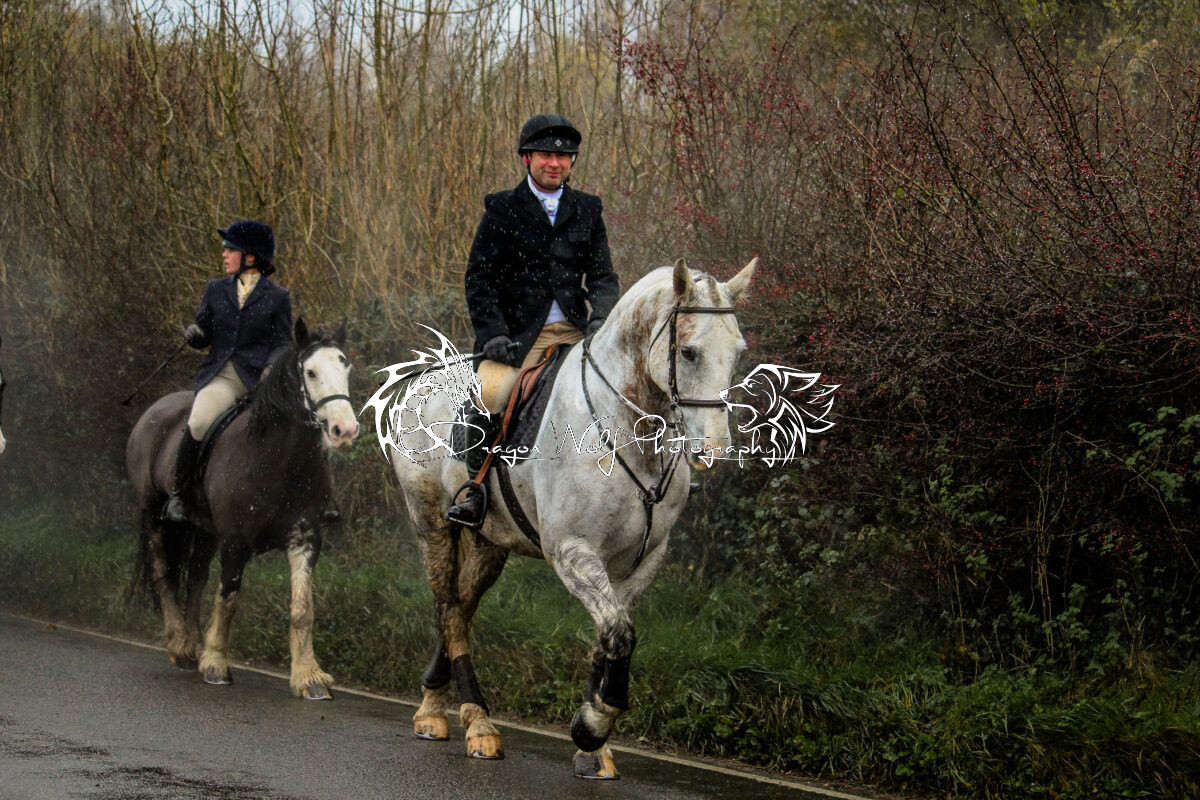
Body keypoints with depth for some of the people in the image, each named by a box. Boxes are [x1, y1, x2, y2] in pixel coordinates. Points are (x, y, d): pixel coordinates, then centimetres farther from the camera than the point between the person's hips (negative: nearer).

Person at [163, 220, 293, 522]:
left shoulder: (277, 297, 9)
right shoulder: (216, 290, 17)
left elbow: (283, 343, 7)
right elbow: (204, 335, 19)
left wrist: (272, 367, -13)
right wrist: (194, 335, -5)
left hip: (260, 377, -1)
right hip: (221, 376, 2)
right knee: (198, 423, -28)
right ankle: (179, 494, -12)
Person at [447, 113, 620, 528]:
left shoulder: (587, 210, 15)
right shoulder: (501, 209, 6)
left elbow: (603, 275, 11)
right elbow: (478, 279, 3)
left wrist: (601, 319, -9)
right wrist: (493, 334, -10)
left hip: (576, 330, 3)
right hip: (519, 334, -3)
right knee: (490, 388, -30)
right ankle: (476, 482, -14)